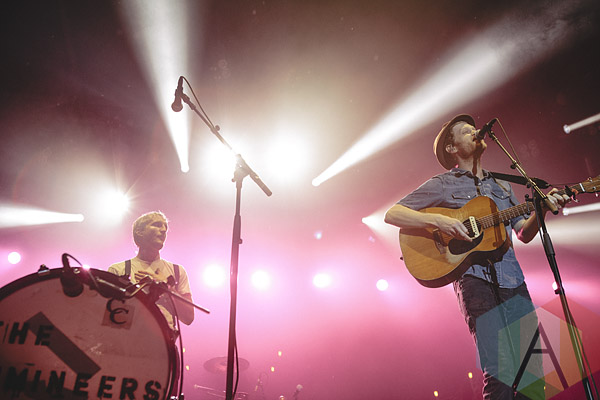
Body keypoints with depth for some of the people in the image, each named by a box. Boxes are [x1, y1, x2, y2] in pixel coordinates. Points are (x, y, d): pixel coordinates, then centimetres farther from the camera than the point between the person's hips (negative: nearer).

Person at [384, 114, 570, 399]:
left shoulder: (501, 185, 24)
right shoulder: (443, 184, 5)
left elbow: (524, 234, 20)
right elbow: (392, 214, -4)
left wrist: (542, 207, 1)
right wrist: (439, 221, -17)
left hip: (512, 280, 6)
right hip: (475, 278, -5)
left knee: (532, 374, 2)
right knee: (500, 375, -14)